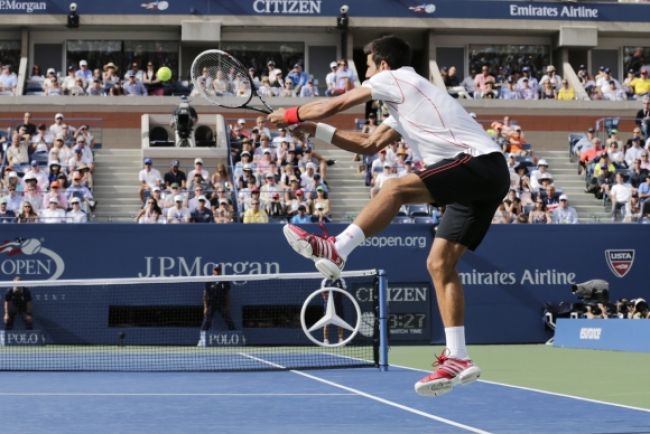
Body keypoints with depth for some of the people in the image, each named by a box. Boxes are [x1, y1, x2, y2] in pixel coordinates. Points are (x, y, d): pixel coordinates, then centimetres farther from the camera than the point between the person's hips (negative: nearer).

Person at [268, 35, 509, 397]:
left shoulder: (397, 79, 3)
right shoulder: (403, 106, 30)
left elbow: (335, 105, 8)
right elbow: (369, 145, 38)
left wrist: (291, 114, 23)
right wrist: (312, 129, 35)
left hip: (481, 163, -9)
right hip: (480, 179, 9)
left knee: (397, 188, -24)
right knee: (440, 263, 3)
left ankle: (336, 251, -24)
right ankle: (458, 359, -1)